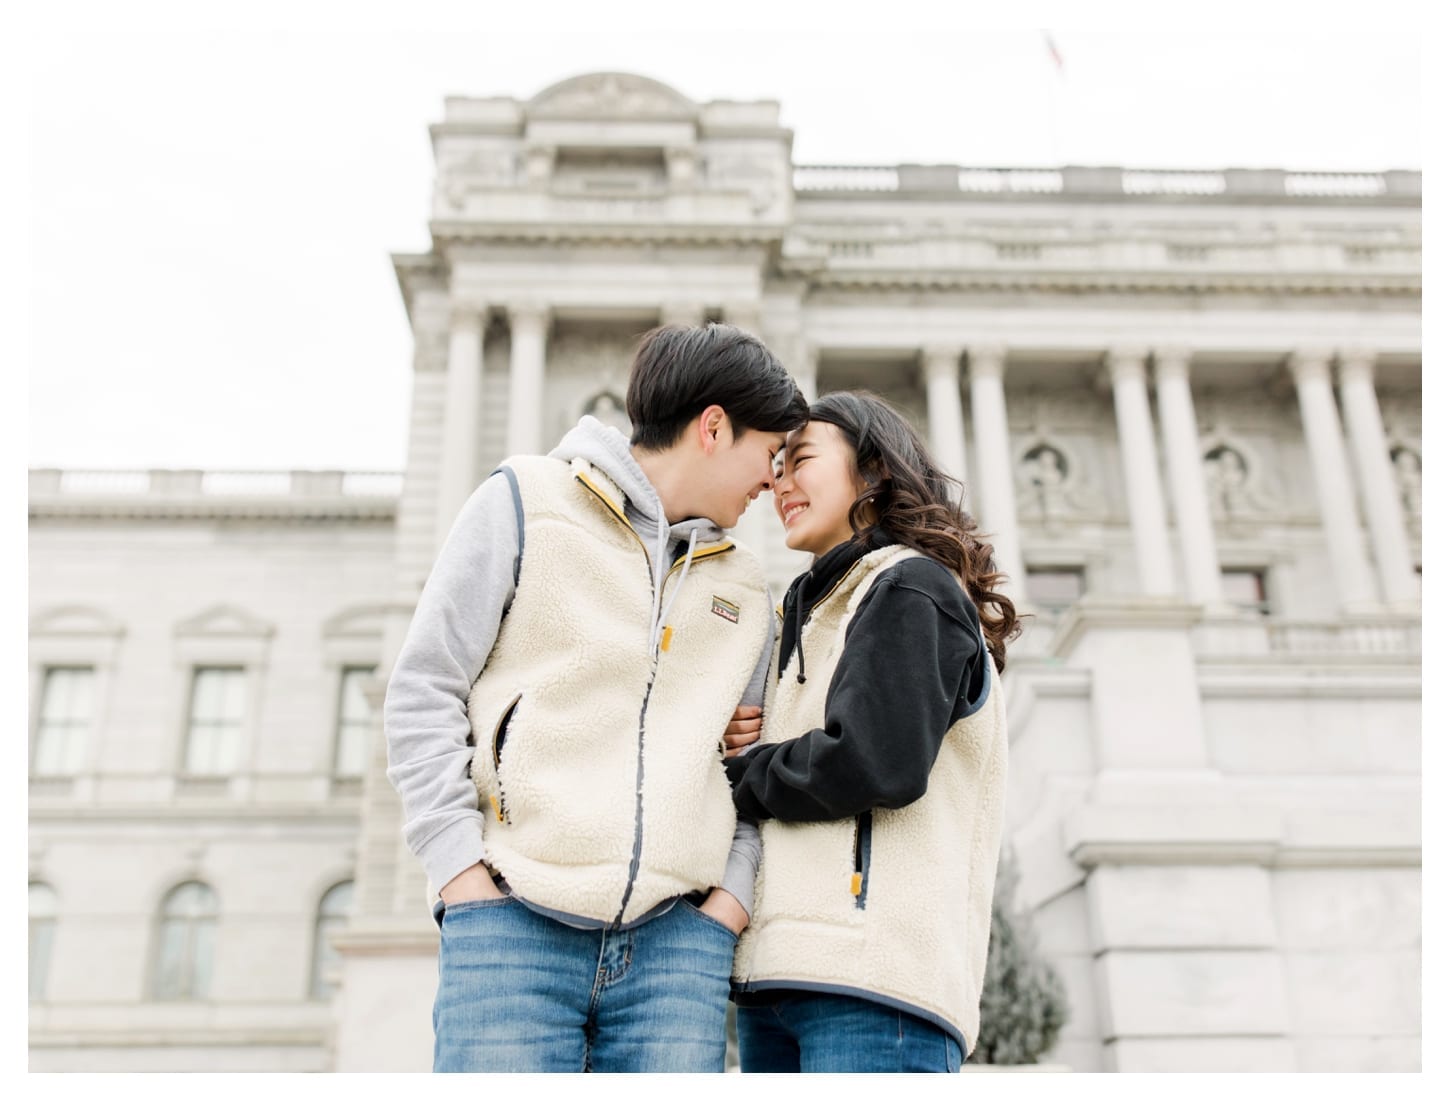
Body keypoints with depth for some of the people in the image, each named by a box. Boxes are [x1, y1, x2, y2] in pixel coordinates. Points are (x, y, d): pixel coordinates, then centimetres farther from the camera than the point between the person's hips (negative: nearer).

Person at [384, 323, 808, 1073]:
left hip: (677, 941, 4)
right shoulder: (526, 502, 5)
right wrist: (467, 875, -7)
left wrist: (728, 899, 2)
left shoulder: (745, 593, 19)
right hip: (513, 924, -3)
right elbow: (422, 694, 1)